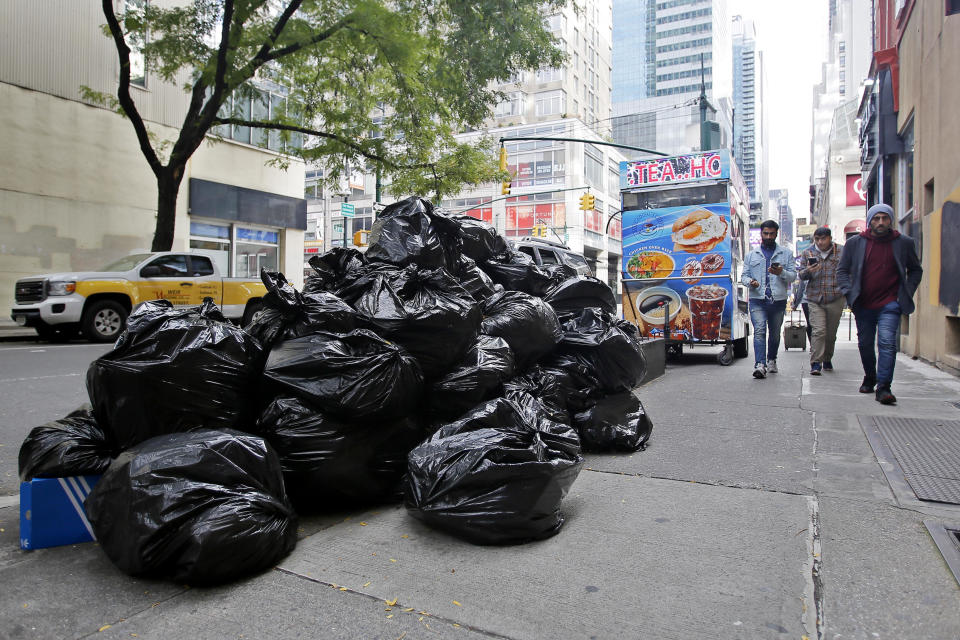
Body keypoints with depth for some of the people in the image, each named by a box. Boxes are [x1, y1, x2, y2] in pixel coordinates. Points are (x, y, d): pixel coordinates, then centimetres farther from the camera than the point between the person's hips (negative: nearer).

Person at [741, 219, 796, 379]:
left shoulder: (786, 253, 13)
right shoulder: (751, 255, 14)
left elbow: (793, 275, 7)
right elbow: (744, 275, 13)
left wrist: (781, 273, -14)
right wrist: (750, 281, -11)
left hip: (778, 300, 1)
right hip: (757, 300, -1)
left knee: (775, 333, 11)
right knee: (759, 331, -15)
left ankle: (771, 360, 31)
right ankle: (760, 365, -23)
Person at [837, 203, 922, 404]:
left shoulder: (904, 243, 4)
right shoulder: (855, 243, 3)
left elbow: (915, 270, 15)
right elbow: (842, 270, 8)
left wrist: (907, 293, 2)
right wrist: (850, 293, -4)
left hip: (890, 304, -2)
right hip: (863, 305, 2)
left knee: (887, 342, -16)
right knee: (865, 344, 13)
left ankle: (884, 387, -16)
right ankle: (869, 378, 34)